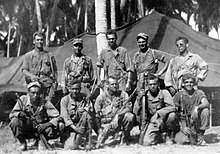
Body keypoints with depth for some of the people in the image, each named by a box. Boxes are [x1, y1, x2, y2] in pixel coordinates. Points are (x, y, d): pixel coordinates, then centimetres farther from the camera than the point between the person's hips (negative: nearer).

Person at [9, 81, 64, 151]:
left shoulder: (45, 103, -11)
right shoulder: (23, 100, -10)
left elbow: (56, 117, -13)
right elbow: (11, 114, -8)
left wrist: (46, 125, -29)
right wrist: (19, 113, -31)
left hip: (40, 130, 1)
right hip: (26, 131, -1)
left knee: (60, 126, -20)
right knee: (14, 121, -30)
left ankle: (39, 140, 5)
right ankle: (23, 142, -3)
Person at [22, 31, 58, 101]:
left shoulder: (49, 55, 14)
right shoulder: (28, 55, 12)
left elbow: (54, 71, 14)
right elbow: (24, 70, 3)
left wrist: (54, 84, 3)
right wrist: (31, 76, -17)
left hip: (47, 86, 0)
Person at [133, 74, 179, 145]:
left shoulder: (164, 93, -6)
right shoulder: (145, 95, 0)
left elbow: (172, 107, -21)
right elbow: (135, 111, 0)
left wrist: (158, 113, -29)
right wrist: (139, 99, -13)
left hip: (164, 120, -1)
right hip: (153, 123, 2)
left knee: (172, 115, -34)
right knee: (146, 142, -19)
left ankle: (169, 136, -5)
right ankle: (158, 137, 19)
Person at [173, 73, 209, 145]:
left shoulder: (199, 93, 1)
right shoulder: (179, 95, -2)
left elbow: (206, 103, -19)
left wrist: (197, 107, -39)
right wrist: (183, 127, -15)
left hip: (197, 122, 2)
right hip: (185, 122, -2)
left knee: (205, 111, -28)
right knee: (183, 141, -29)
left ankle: (200, 136, -13)